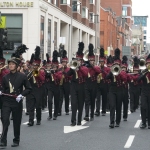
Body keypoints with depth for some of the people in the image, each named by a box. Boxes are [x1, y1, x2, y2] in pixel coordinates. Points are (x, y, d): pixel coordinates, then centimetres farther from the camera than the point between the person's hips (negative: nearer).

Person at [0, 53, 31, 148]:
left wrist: (22, 95, -13)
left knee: (17, 122, 8)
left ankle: (16, 141, 23)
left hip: (17, 102, -1)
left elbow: (29, 88, 1)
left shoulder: (22, 76, -2)